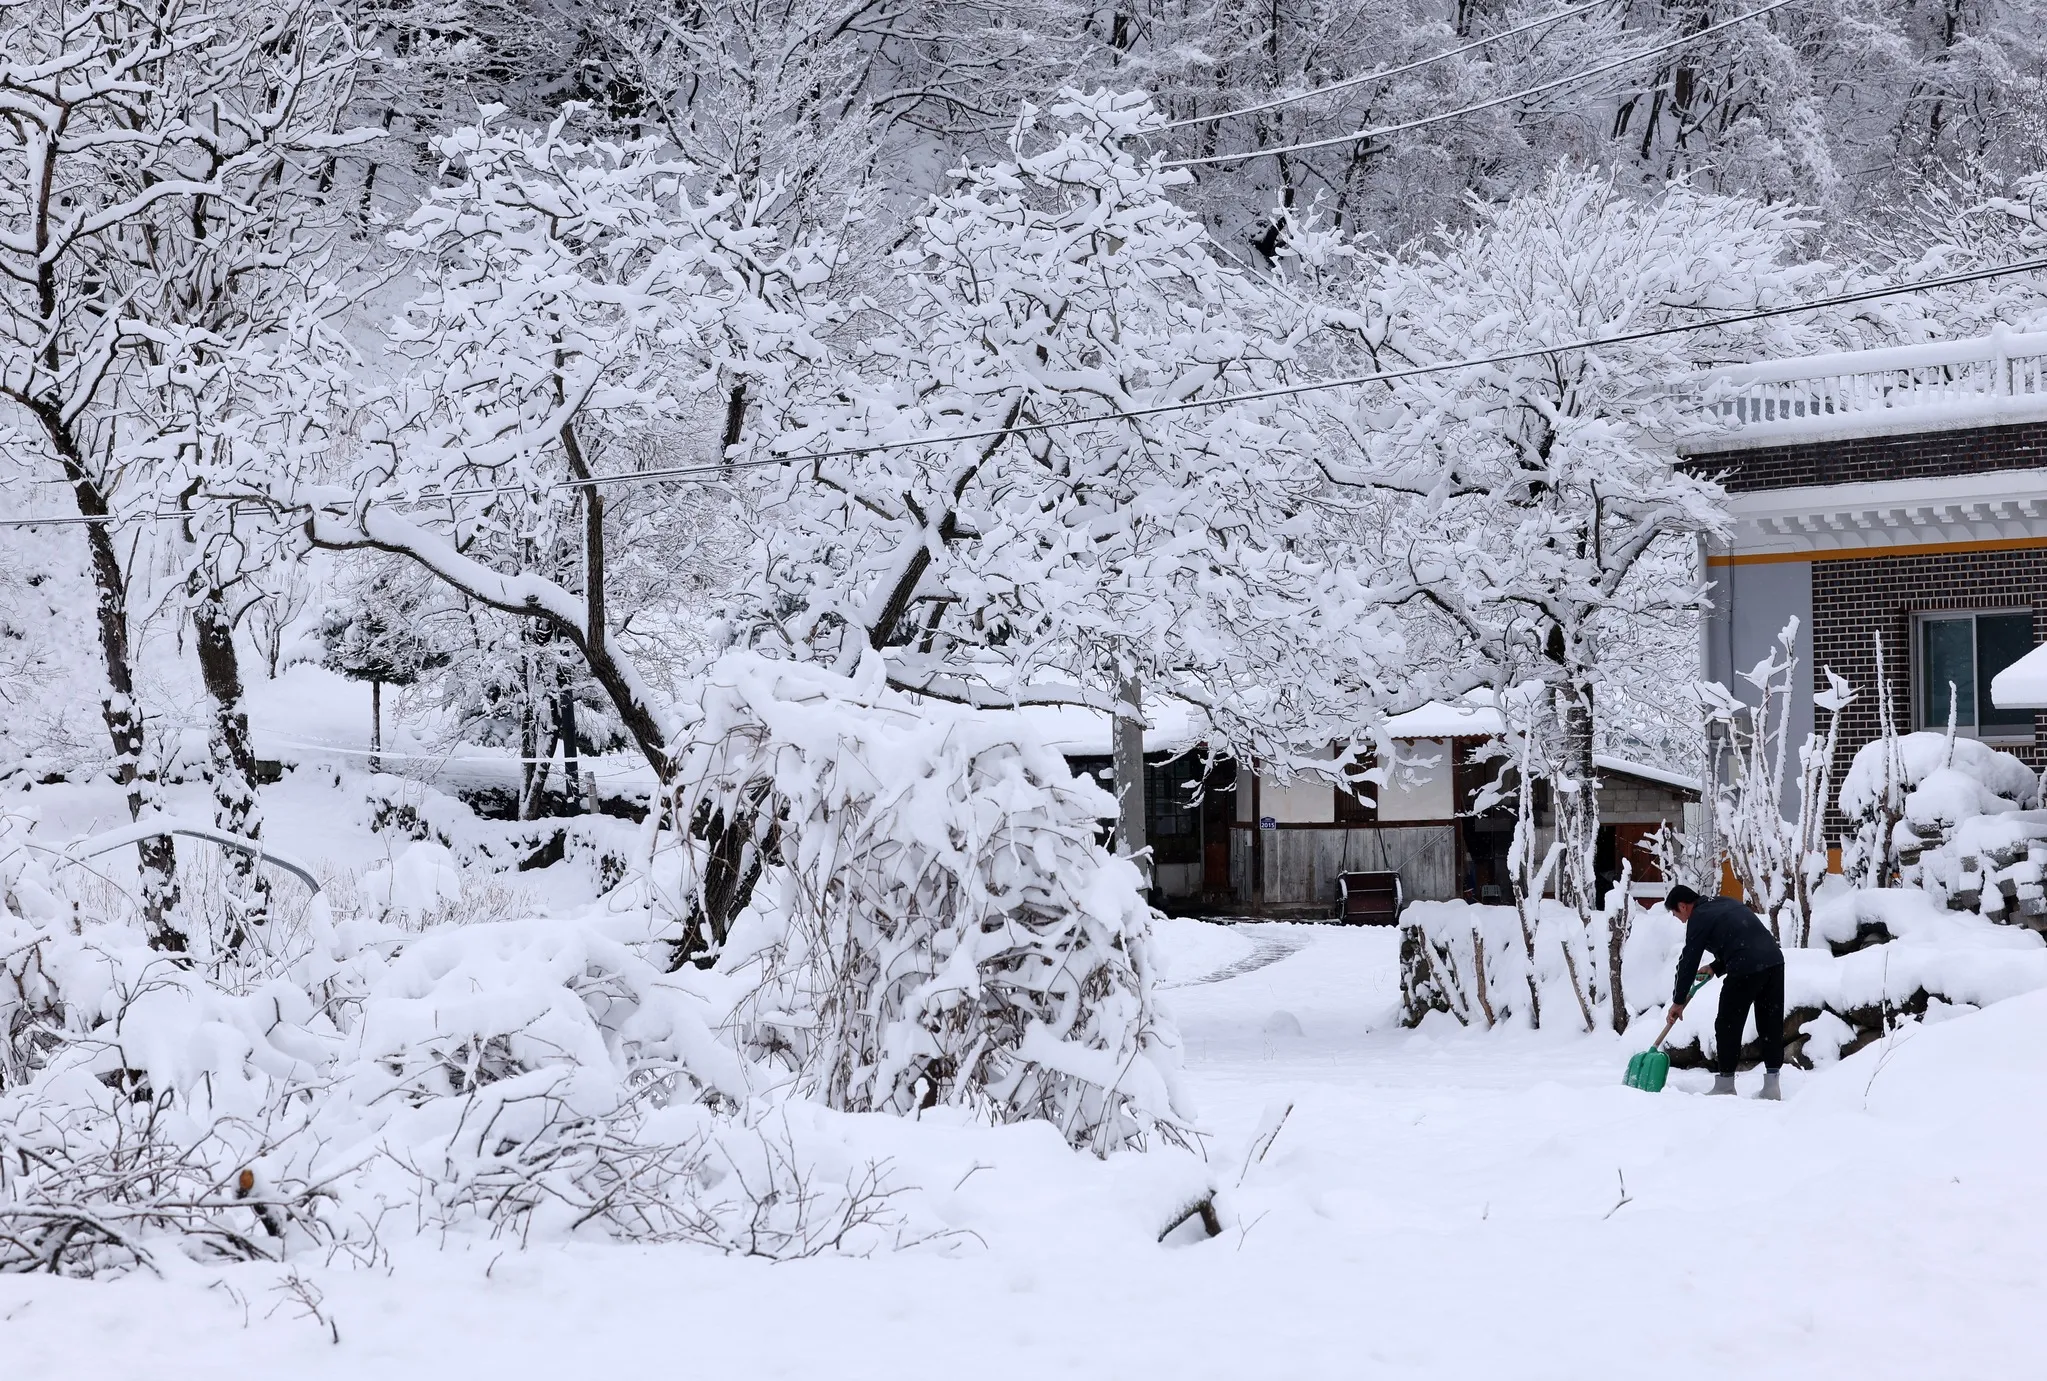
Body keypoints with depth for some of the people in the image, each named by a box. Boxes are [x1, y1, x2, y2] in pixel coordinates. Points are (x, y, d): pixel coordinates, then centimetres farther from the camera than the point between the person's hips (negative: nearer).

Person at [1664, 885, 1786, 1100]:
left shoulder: (1699, 918, 2)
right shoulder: (1726, 903, 25)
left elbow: (1689, 962, 5)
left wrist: (1678, 1001, 14)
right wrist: (1716, 968, 27)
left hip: (1745, 969, -8)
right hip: (1774, 959, 8)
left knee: (1728, 1026, 5)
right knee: (1771, 1024, 10)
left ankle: (1725, 1084, 10)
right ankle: (1771, 1084, 11)